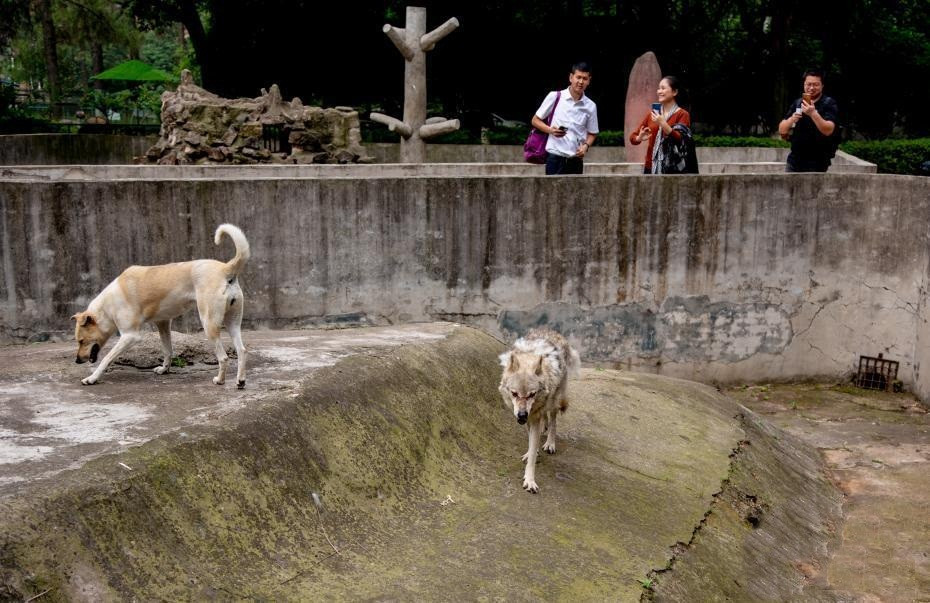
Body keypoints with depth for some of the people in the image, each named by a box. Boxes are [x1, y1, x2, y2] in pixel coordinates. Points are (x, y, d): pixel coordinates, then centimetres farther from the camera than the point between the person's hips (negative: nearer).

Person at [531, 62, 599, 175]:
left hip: (576, 160, 3)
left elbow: (592, 133, 17)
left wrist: (586, 145, -4)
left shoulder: (590, 106, 7)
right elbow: (535, 120, 6)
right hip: (555, 158, -3)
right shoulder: (554, 96, -1)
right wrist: (550, 130, -12)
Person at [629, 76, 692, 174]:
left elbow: (680, 140, -11)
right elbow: (633, 136, 14)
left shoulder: (682, 114, 1)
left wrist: (663, 124, -20)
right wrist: (639, 138, -9)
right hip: (651, 166, 4)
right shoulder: (652, 114, 13)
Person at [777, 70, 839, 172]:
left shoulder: (829, 104, -4)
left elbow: (828, 130, -19)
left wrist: (813, 113, -33)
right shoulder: (797, 103, 10)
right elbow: (782, 130, 7)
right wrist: (791, 119, -14)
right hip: (794, 161, 5)